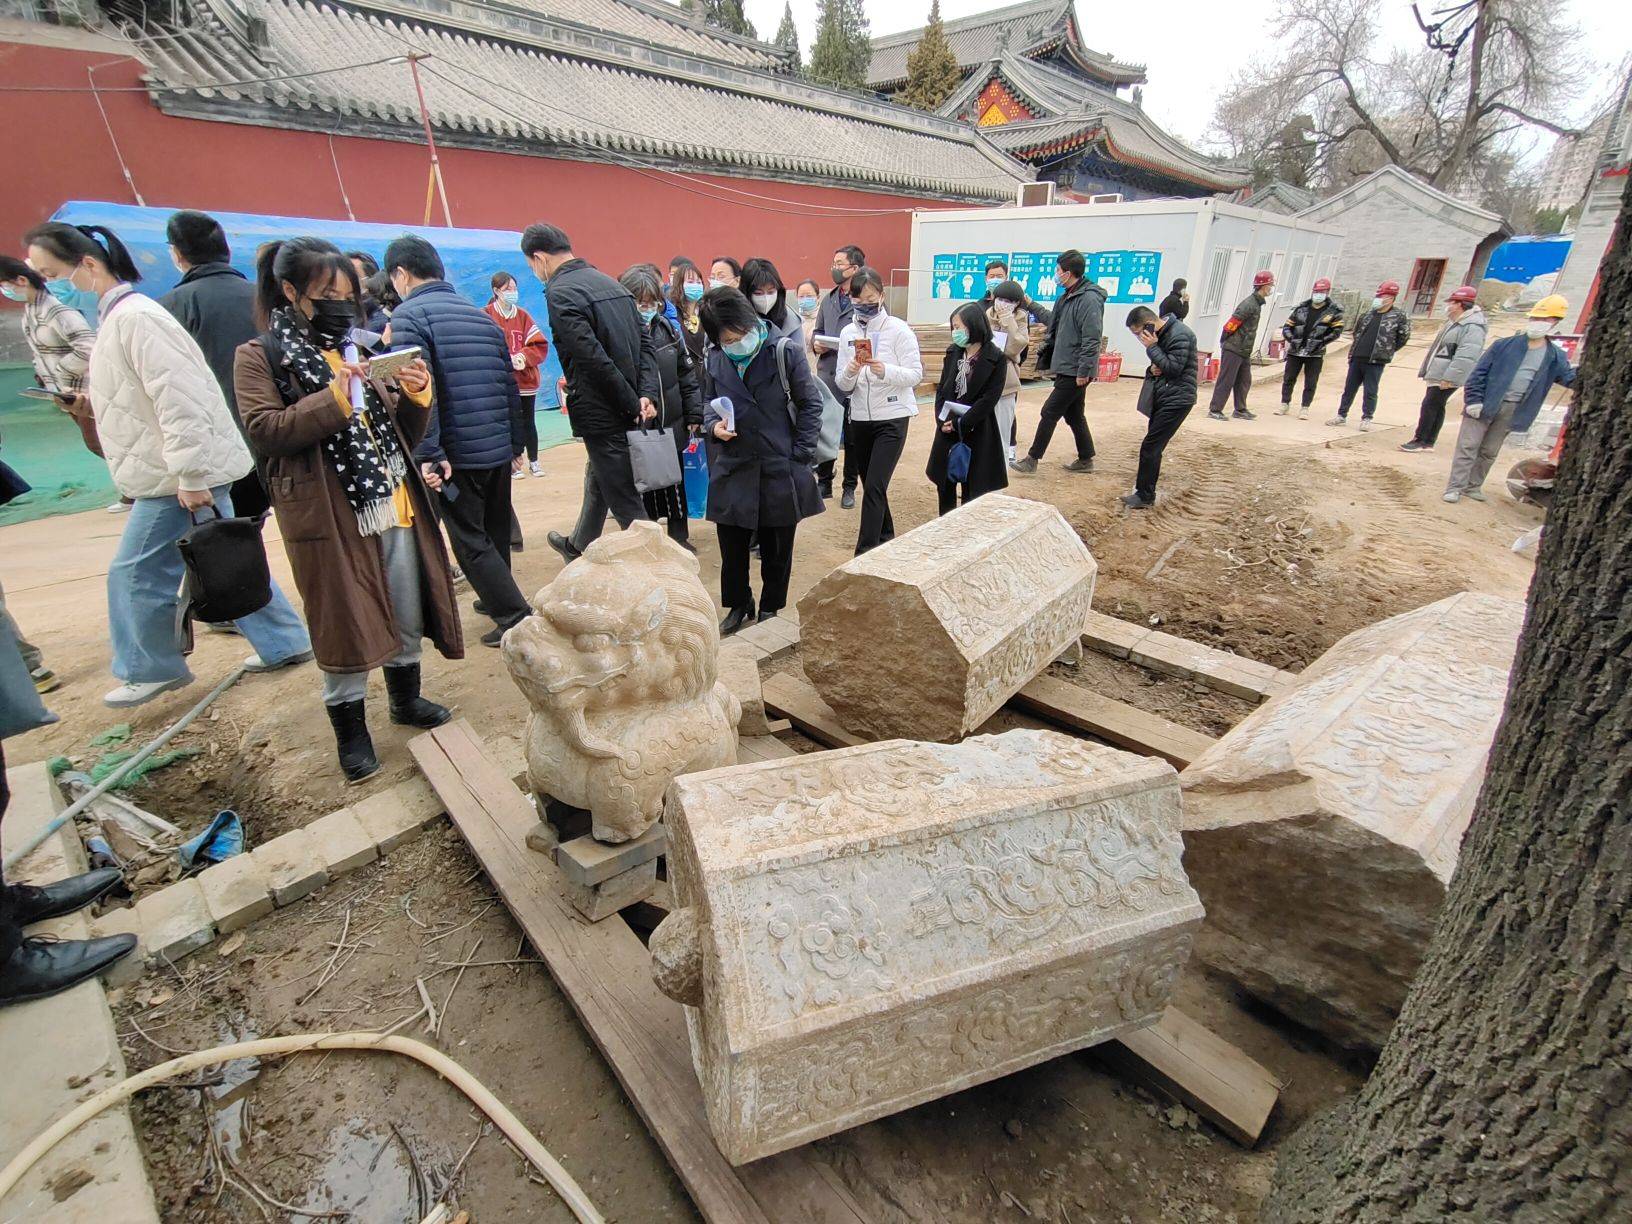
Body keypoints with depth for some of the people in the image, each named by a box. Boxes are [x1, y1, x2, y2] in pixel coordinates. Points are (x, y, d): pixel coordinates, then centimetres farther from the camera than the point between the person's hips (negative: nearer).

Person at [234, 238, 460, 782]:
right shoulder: (259, 356, 0)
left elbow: (403, 433, 15)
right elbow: (263, 431, -13)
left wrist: (415, 396, -5)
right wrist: (333, 399, -21)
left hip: (394, 504, 5)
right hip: (331, 514, -5)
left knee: (409, 611, 12)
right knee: (344, 620, 2)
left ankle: (405, 698, 32)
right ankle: (350, 727, 18)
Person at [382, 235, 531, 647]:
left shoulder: (408, 315, -6)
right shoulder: (479, 314, 16)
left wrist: (427, 453, -19)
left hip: (457, 453, -7)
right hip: (499, 448, 7)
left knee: (470, 542, 2)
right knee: (495, 531, 20)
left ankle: (516, 617, 0)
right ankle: (497, 599, 36)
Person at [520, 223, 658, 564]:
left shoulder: (559, 294, -13)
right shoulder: (610, 283, 12)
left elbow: (594, 359, -22)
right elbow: (645, 341, 7)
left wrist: (632, 404, -13)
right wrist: (647, 393, -2)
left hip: (601, 413, -9)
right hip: (627, 409, 9)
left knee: (626, 503, -2)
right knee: (600, 479, 26)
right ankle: (579, 547, 47)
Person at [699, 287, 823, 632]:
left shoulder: (785, 351, -10)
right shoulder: (713, 359, -1)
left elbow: (810, 404, -2)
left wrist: (801, 455, -7)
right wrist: (713, 425, -8)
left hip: (781, 470, -2)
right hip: (733, 470, 3)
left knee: (777, 549, 12)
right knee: (732, 546, 11)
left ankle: (771, 608, 32)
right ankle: (739, 605, 33)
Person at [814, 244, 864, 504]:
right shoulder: (828, 300, 14)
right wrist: (816, 343, 0)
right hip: (827, 376, 5)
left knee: (852, 436, 7)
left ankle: (849, 487, 19)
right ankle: (824, 482, 24)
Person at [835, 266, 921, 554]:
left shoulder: (898, 329, -7)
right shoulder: (847, 332, 6)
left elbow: (915, 374, -10)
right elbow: (842, 385, 4)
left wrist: (885, 371, -27)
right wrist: (849, 373, -19)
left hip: (892, 418, -5)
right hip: (860, 418, 5)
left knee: (874, 487, -12)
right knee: (870, 485, 13)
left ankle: (864, 555, -9)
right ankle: (886, 537, 33)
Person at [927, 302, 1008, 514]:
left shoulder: (997, 358, -9)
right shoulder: (952, 353, 6)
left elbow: (990, 398, -13)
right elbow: (941, 389, 7)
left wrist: (960, 423, -17)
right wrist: (942, 419, -9)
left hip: (976, 431, -4)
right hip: (948, 430, 5)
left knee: (973, 489, 3)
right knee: (944, 484, 9)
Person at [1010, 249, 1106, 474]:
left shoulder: (1089, 299, -18)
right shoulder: (1068, 297, 12)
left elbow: (1091, 339, -22)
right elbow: (1052, 319, 29)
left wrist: (1083, 371, -23)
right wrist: (1029, 304, 26)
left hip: (1075, 371, -10)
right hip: (1068, 369, 10)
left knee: (1050, 412, -5)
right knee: (1074, 415, 15)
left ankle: (1032, 459, 4)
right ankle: (1085, 459, 25)